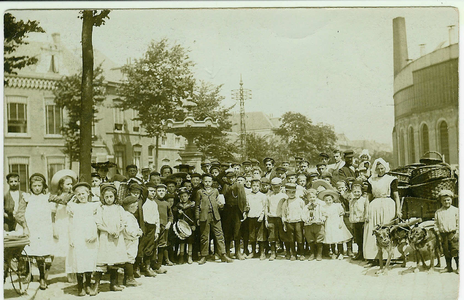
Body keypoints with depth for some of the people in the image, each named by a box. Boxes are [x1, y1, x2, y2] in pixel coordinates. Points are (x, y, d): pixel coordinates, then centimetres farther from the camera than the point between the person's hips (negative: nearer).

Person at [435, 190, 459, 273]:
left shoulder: (455, 210, 1)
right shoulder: (438, 212, 7)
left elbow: (458, 222, 1)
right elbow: (436, 223, 14)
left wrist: (457, 232, -5)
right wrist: (438, 230, 2)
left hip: (453, 233, -3)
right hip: (443, 234, 3)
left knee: (455, 251, -3)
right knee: (446, 251, 8)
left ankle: (458, 267, 7)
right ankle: (449, 267, 19)